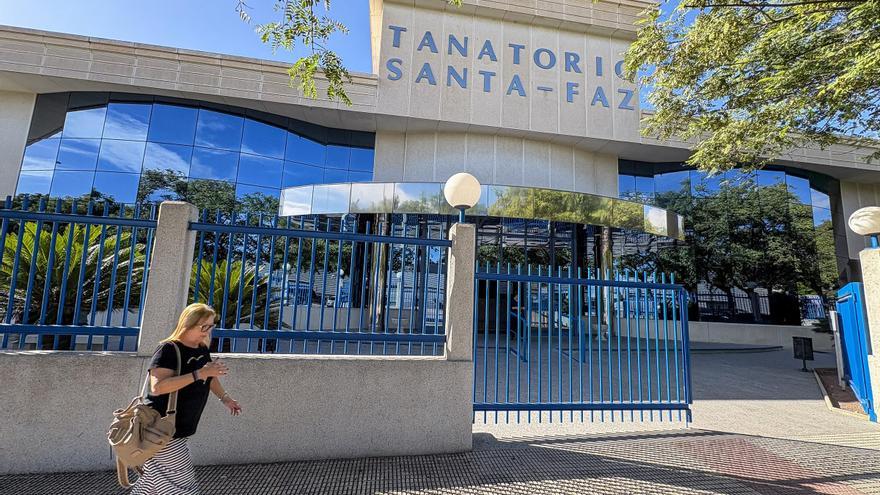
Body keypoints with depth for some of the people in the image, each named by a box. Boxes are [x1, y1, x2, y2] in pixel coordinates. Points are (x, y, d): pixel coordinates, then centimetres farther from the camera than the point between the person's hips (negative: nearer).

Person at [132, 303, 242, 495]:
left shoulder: (202, 350, 4)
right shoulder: (168, 349, -19)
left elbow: (209, 376, 21)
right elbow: (157, 387, -32)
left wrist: (225, 398, 17)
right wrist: (199, 374, -34)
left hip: (179, 429, 7)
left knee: (156, 478, 21)